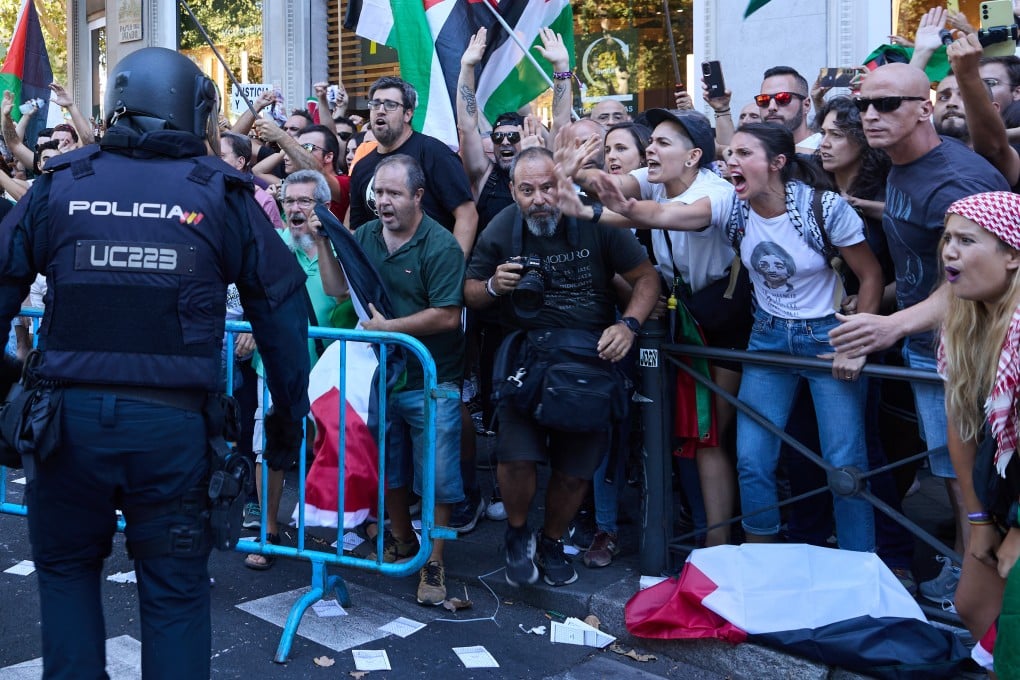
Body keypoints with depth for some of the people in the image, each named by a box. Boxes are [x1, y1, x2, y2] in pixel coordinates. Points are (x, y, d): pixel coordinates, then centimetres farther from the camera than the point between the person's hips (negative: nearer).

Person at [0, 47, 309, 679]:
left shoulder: (61, 183, 4)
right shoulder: (221, 192, 0)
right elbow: (281, 305, 0)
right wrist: (290, 411, 8)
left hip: (71, 412, 1)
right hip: (174, 419, -1)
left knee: (66, 565, 24)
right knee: (175, 586, 13)